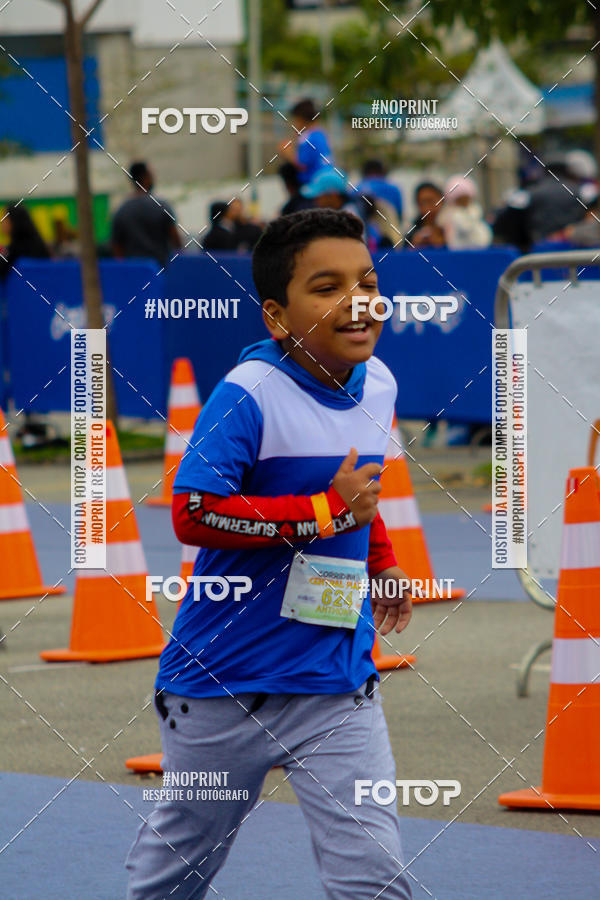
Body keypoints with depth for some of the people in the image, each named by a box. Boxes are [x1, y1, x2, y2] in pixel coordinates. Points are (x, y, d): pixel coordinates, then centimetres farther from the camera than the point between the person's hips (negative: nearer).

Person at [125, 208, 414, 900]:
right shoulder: (248, 396, -19)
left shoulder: (377, 385, 3)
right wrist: (326, 511, -25)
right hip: (222, 685, -4)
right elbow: (193, 515, -28)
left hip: (337, 683, 4)